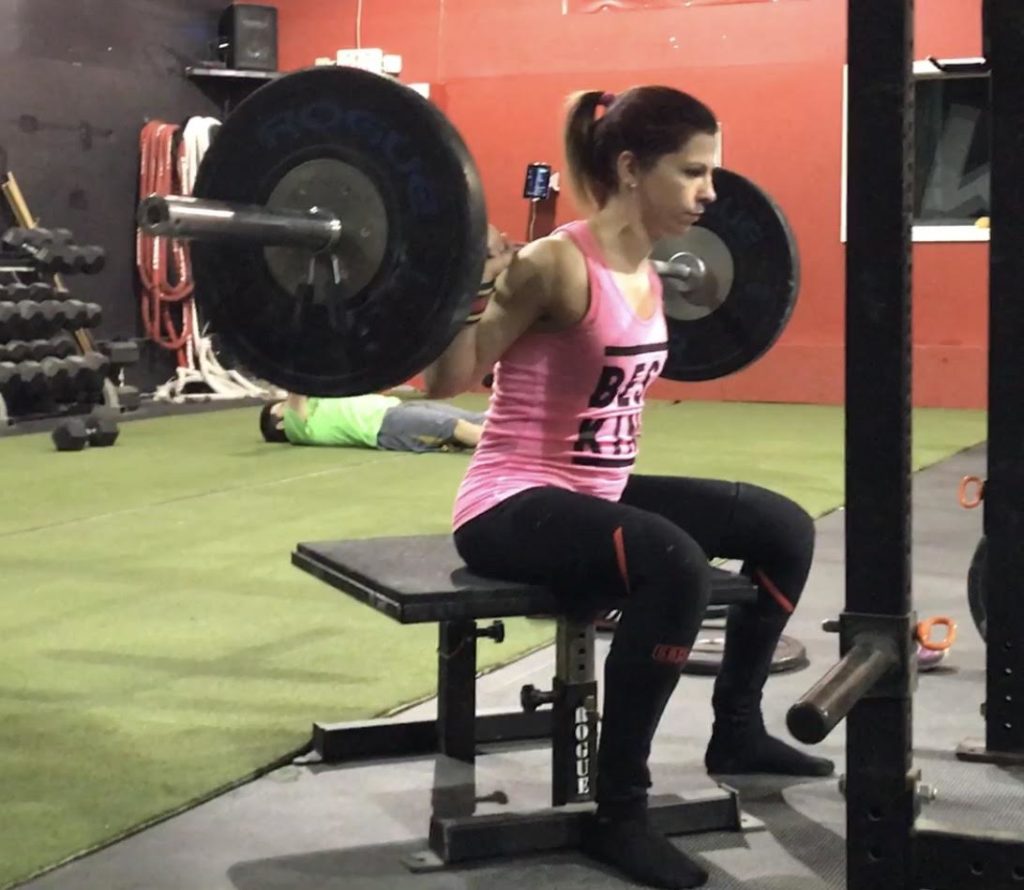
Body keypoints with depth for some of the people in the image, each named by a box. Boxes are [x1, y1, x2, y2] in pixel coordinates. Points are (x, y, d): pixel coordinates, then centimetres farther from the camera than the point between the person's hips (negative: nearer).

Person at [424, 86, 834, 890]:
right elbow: (445, 383, -19)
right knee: (673, 563, -37)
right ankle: (618, 813, -24)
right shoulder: (557, 265, -20)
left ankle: (736, 731, 31)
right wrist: (471, 285, -31)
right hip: (513, 505, -10)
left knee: (784, 527, 14)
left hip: (595, 492, 10)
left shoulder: (643, 268, 6)